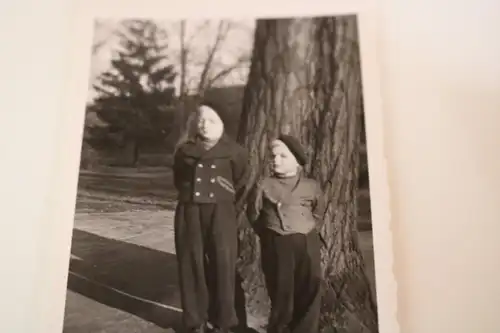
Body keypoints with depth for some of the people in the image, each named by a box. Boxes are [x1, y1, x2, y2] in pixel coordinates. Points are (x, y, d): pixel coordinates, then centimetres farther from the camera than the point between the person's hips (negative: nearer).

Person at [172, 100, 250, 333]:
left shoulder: (233, 151, 5)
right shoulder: (185, 149, 11)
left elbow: (241, 182, 11)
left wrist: (225, 199, 6)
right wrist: (190, 195, 12)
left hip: (221, 213, -2)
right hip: (190, 213, 2)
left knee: (222, 265, -3)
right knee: (192, 265, 4)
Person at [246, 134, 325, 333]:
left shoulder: (311, 186, 4)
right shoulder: (264, 186, -2)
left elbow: (318, 214, 19)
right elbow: (253, 214, 9)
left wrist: (308, 232, 12)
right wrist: (268, 233, 9)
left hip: (307, 244, 2)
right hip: (277, 245, -2)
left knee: (308, 295, 5)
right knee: (281, 294, 3)